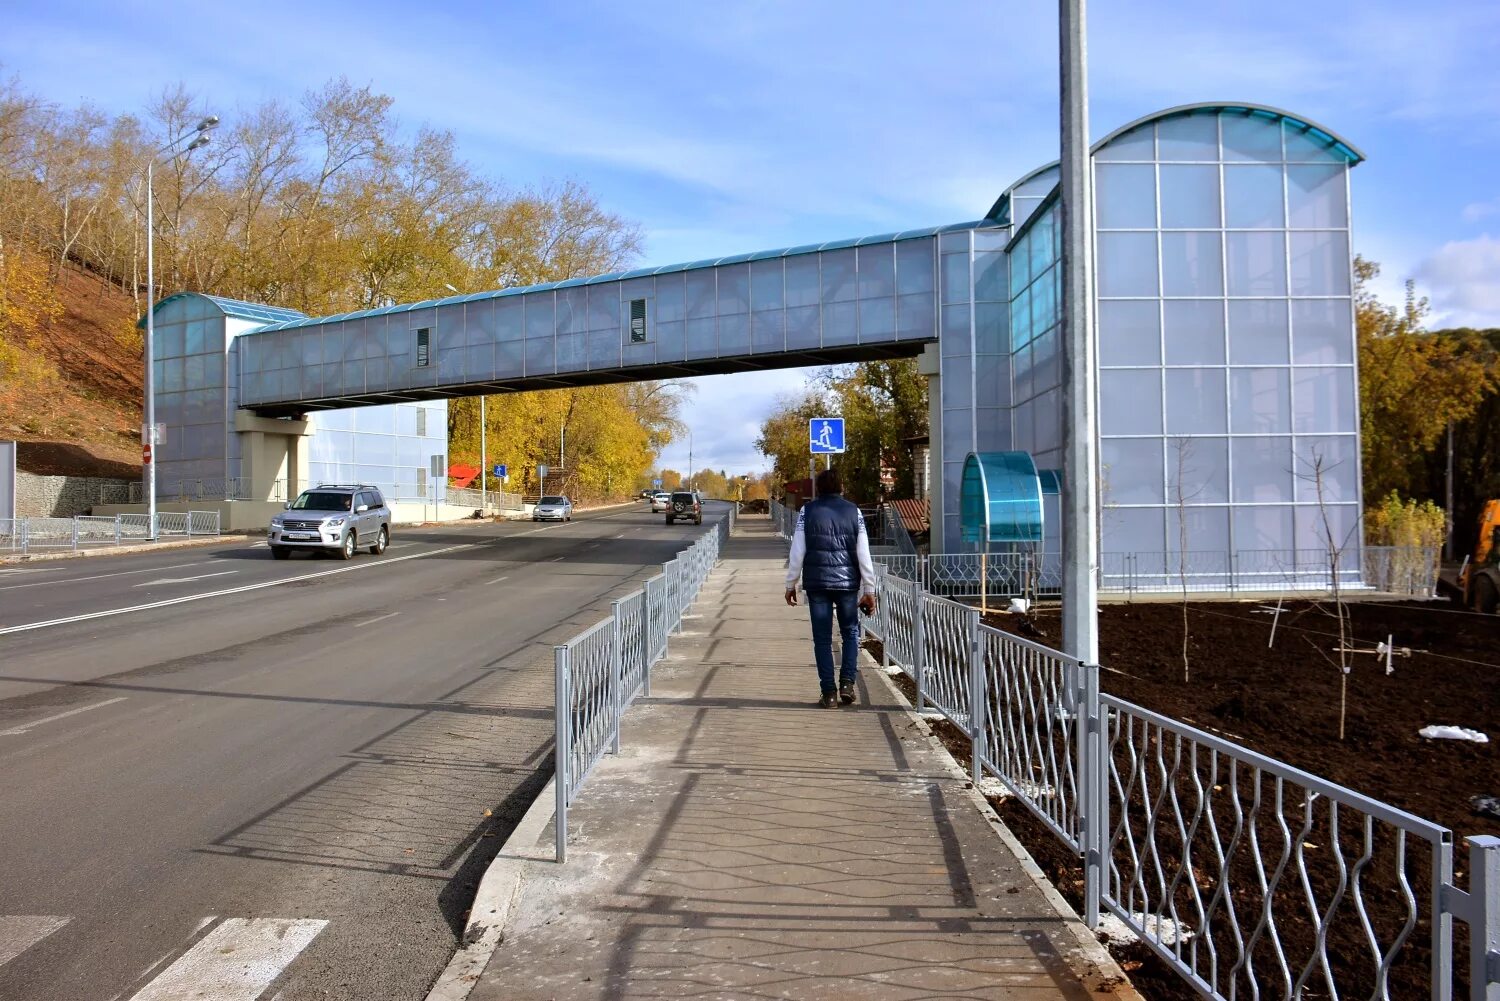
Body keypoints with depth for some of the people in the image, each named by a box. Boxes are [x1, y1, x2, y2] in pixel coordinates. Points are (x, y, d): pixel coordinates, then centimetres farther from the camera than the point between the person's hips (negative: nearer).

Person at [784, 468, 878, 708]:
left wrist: (790, 584, 8)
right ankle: (847, 682, 4)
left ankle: (829, 693, 6)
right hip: (847, 583, 1)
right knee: (850, 632, 17)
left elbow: (797, 552, -1)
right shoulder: (853, 512, 4)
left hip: (816, 583, -1)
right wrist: (869, 590, 7)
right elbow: (864, 555, 3)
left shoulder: (807, 511, 2)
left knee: (822, 638, 6)